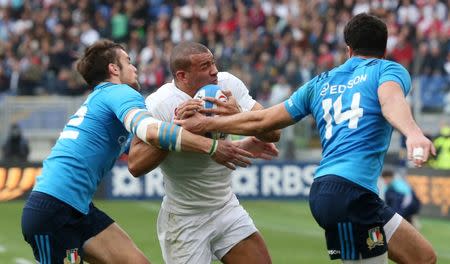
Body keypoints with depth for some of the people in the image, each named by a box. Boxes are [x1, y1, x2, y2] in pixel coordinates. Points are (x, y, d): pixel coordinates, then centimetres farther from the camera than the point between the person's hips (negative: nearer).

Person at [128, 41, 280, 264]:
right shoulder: (158, 104, -19)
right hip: (184, 219, -5)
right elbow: (135, 166, -27)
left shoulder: (228, 84, -7)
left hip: (227, 208, 5)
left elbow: (272, 132, -11)